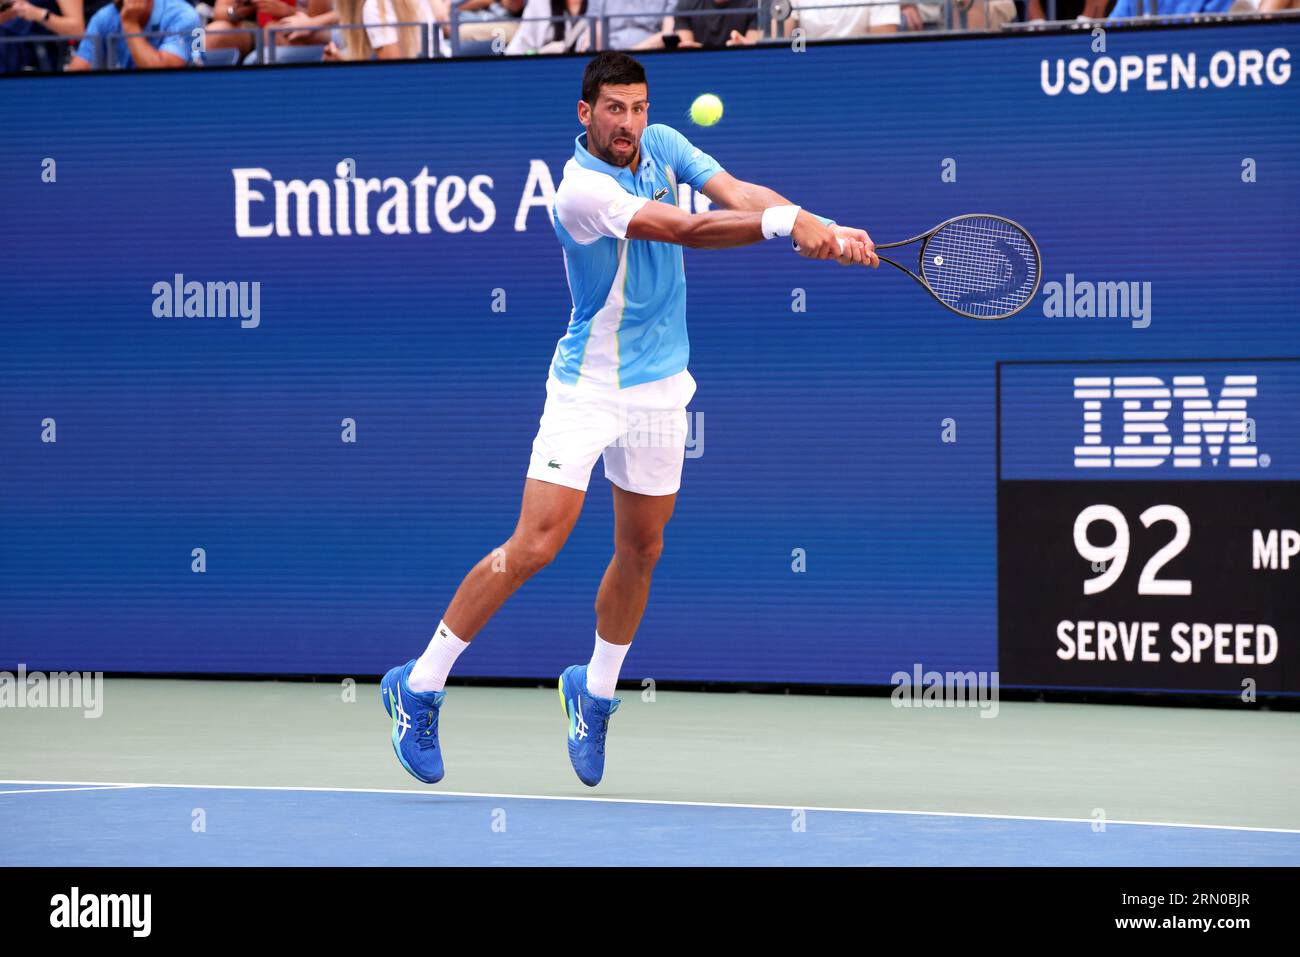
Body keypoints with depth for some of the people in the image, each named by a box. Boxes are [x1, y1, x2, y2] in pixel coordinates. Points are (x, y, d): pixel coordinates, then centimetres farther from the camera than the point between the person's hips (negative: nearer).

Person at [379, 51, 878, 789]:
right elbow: (688, 230, -30)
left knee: (641, 550, 13)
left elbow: (739, 193, -11)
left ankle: (595, 692, 33)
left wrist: (824, 227, -27)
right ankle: (420, 688, -3)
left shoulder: (662, 145, 1)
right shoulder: (581, 190, -22)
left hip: (660, 388, 7)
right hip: (587, 388, -7)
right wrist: (788, 222, -33)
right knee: (535, 545, -13)